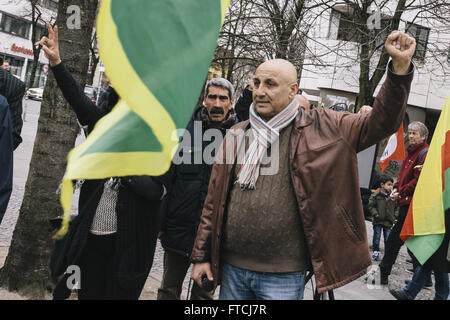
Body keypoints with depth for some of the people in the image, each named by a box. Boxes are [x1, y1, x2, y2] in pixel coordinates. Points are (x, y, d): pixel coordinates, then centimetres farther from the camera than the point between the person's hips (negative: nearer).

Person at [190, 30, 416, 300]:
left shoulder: (320, 128, -1)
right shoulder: (237, 135, 7)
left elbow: (381, 123, -7)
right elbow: (214, 201, 8)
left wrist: (401, 66, -18)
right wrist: (201, 255, 7)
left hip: (283, 276, -3)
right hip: (232, 268, 3)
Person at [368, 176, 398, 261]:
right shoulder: (376, 195, -6)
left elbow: (396, 207, 15)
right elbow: (371, 206, -2)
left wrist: (395, 216, 3)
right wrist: (375, 214, -10)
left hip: (388, 222, 2)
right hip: (378, 221, -2)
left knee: (388, 238, 3)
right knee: (377, 237, 5)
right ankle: (376, 251, 18)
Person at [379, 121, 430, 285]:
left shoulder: (425, 153, -11)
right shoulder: (411, 152, 19)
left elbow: (419, 181, -17)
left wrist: (401, 193, -12)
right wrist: (396, 189, 5)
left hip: (413, 204, -9)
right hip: (405, 204, 9)